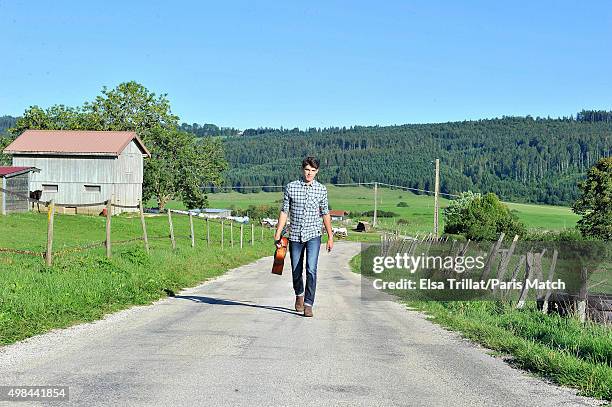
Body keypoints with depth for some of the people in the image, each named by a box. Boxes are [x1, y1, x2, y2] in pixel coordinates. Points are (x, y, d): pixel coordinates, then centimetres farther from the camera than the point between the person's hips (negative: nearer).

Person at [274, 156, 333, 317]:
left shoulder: (321, 189, 3)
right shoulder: (291, 187, 1)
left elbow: (325, 213, 10)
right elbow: (284, 211, 4)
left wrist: (330, 236, 10)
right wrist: (278, 233, 0)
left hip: (313, 235, -1)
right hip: (295, 236, 1)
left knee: (311, 270, -15)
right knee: (296, 271, 11)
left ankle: (308, 304, -9)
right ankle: (299, 294, 39)